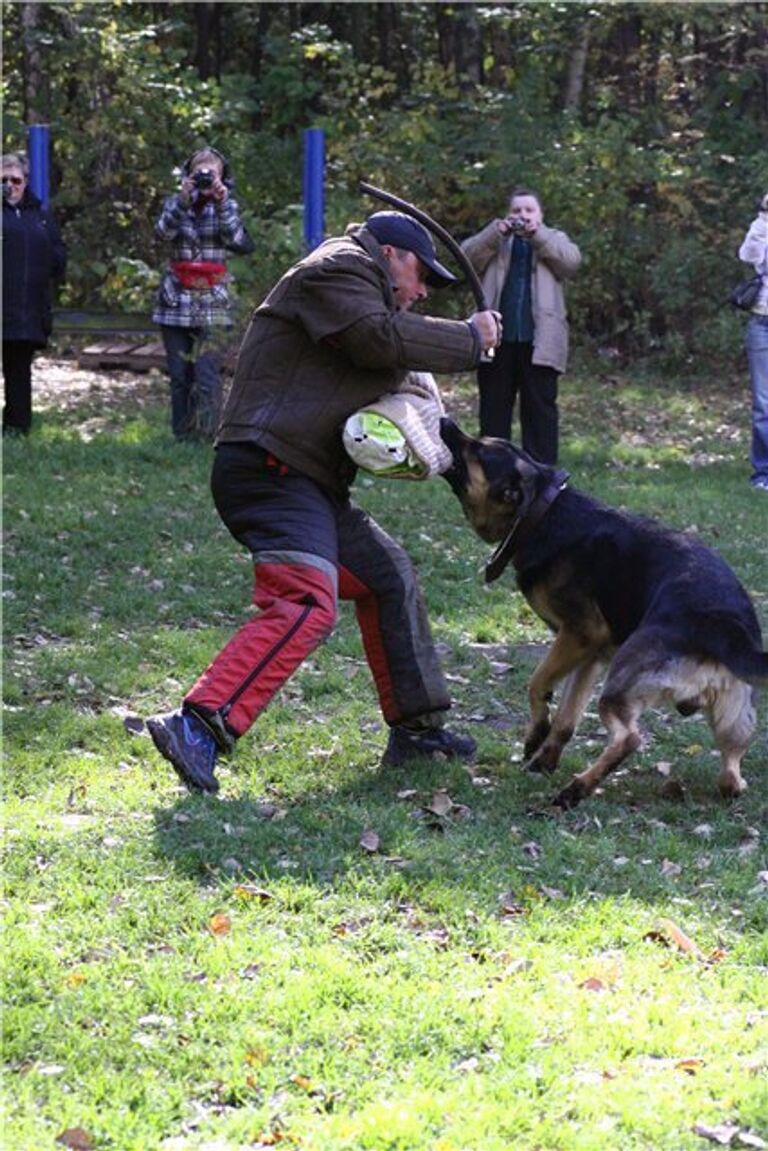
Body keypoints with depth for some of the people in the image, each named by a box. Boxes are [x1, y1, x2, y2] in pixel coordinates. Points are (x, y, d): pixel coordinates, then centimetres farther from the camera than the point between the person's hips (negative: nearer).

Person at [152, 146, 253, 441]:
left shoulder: (226, 205, 7)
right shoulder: (176, 203, 7)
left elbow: (238, 242, -11)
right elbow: (164, 231, -13)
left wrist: (222, 205, -20)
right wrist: (183, 200, -26)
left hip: (212, 300, -1)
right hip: (176, 299, 1)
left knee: (207, 375, -12)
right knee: (179, 375, 2)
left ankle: (207, 435, -11)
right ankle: (182, 436, 10)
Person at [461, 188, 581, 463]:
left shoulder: (553, 239, 15)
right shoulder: (495, 240, 17)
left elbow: (571, 261, -6)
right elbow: (467, 256, -1)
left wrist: (538, 235, -13)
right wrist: (498, 232, -13)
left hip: (538, 340, -1)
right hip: (497, 338, 1)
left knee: (540, 408, -1)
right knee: (494, 408, 5)